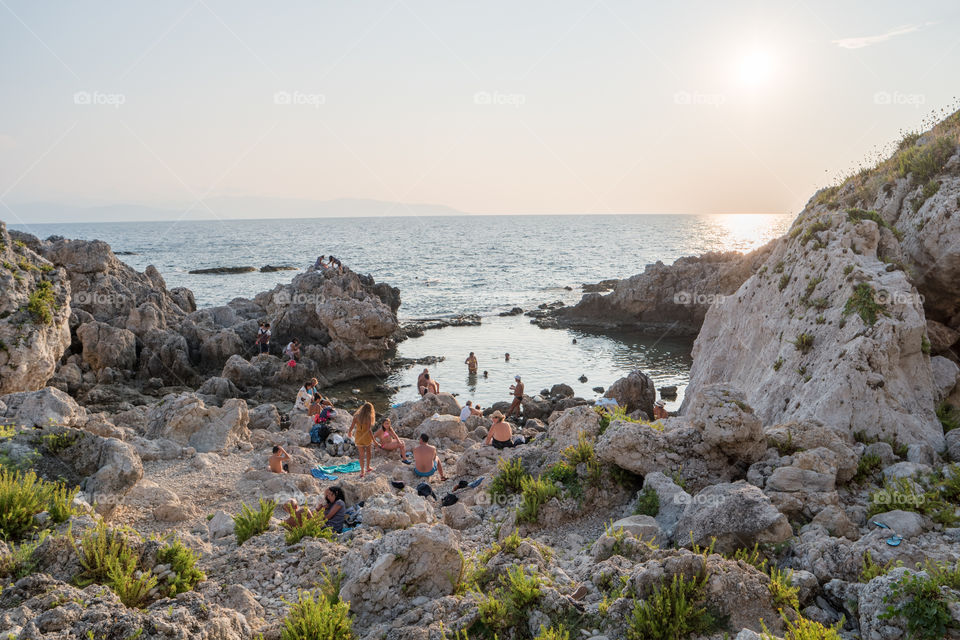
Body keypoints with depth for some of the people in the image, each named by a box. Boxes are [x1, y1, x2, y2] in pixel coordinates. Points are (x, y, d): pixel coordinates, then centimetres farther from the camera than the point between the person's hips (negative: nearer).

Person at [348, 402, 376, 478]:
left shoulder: (356, 416, -8)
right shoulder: (369, 417, -18)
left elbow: (351, 427, -6)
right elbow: (369, 430, -23)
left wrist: (349, 433, 15)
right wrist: (374, 440, -18)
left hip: (358, 437, 2)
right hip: (367, 437, -2)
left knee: (361, 455, 17)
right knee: (368, 451, 27)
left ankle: (362, 471, 17)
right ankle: (367, 467, 37)